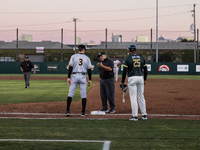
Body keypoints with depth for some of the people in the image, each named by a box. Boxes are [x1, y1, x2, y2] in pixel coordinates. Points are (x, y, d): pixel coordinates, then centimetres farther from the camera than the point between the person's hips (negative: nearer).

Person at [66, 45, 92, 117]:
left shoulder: (73, 56, 2)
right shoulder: (87, 58, 6)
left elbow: (70, 67, -6)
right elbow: (89, 69, 4)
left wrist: (68, 77, -5)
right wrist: (90, 80, 10)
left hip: (74, 76, -1)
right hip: (83, 77, 1)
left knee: (70, 93, 3)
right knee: (83, 95, 6)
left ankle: (68, 111, -5)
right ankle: (83, 112, 6)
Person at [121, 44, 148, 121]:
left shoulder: (127, 58, -4)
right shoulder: (142, 58, 8)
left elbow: (124, 71, -8)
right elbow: (145, 70, 12)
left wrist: (122, 82, -3)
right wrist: (144, 79, 22)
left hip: (132, 78, -4)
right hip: (140, 78, 4)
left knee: (133, 97, -2)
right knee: (141, 96, 12)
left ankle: (135, 116, -3)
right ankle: (144, 115, 14)